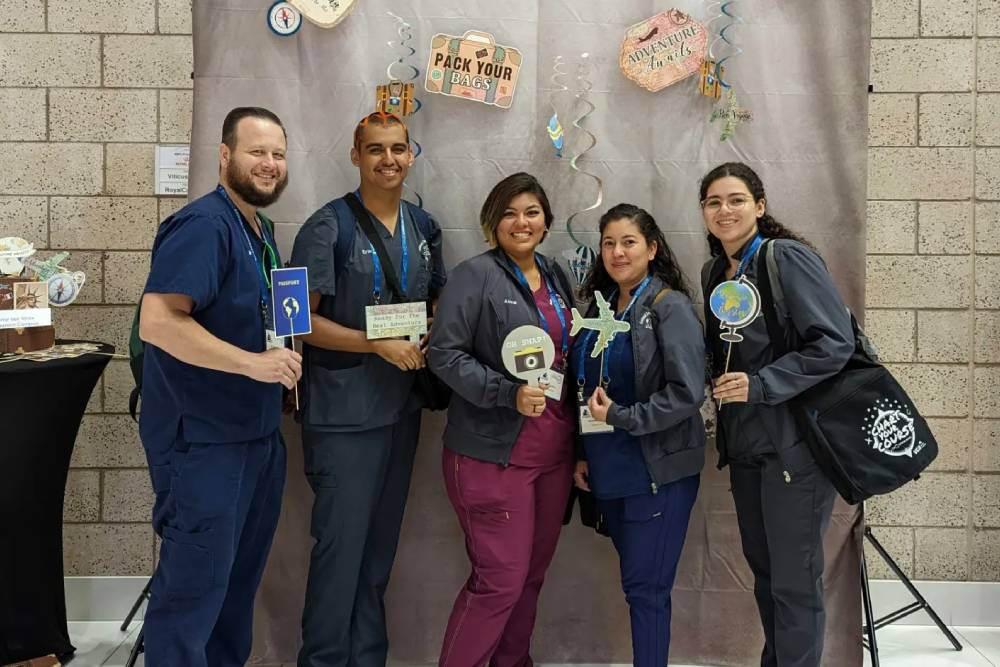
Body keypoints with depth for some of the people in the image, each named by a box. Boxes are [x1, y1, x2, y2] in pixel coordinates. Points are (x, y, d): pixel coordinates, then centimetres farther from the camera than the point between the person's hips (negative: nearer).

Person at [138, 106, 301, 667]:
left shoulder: (261, 231, 13)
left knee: (241, 576, 19)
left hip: (258, 433, 9)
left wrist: (282, 358, 6)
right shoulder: (204, 225, -16)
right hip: (203, 438, -9)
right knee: (195, 583, 0)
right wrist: (252, 362, -27)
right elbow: (156, 320, -27)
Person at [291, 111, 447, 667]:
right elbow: (303, 320, -13)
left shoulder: (424, 227, 8)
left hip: (402, 406, 6)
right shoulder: (329, 226, -10)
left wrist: (429, 339, -2)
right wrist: (377, 344, -20)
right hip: (344, 410, -6)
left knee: (381, 543, 16)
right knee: (341, 542, 0)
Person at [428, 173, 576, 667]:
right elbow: (443, 352, -14)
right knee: (501, 579, -4)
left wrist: (580, 446, 14)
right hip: (492, 453, -7)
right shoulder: (476, 275, -8)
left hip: (553, 451, 7)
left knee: (533, 573, 14)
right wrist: (509, 393, -24)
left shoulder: (556, 277, 13)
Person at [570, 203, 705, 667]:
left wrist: (619, 416, -16)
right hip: (609, 470, 6)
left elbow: (686, 393, -17)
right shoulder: (600, 306, 10)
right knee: (637, 581, 14)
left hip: (658, 470, -6)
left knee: (644, 587, 0)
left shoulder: (670, 306, -10)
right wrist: (583, 454, 13)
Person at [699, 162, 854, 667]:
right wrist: (719, 383, 5)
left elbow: (835, 343, -18)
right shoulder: (714, 273, 11)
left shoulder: (788, 258, -11)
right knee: (763, 570, 17)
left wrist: (761, 384, -22)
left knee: (794, 579, 1)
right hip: (745, 444, 7)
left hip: (794, 444, -7)